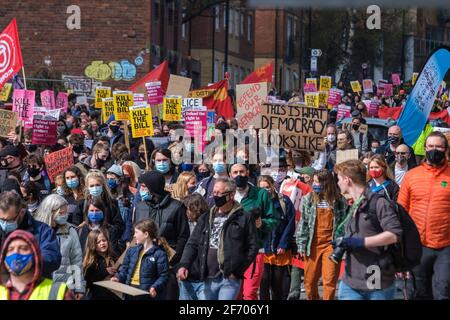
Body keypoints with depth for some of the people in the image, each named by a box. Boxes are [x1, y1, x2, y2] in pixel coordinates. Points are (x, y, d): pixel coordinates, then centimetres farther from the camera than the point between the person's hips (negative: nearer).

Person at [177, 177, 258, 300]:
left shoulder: (244, 218, -2)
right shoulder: (206, 218, 14)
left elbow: (252, 248, -2)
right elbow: (192, 244, 10)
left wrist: (238, 271, -8)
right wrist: (184, 264, -6)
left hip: (229, 278, -6)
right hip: (209, 279, 6)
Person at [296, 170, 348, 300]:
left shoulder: (340, 201, 0)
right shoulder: (308, 199, 5)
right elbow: (303, 223, 7)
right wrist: (301, 245, 2)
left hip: (331, 245, -2)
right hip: (313, 245, 2)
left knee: (329, 282, -4)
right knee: (309, 281, 7)